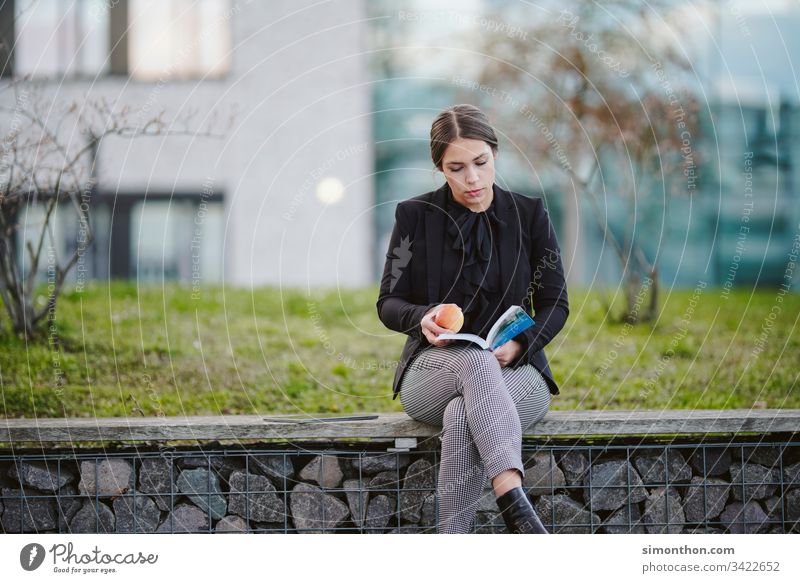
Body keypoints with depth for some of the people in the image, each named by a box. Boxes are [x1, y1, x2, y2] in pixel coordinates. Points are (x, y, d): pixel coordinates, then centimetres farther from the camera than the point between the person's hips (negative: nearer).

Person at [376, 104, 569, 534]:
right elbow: (388, 304, 6)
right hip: (433, 368, 0)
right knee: (474, 362, -39)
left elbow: (555, 304, 7)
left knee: (462, 415, -37)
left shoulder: (529, 215, 5)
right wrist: (423, 318, -18)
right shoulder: (415, 216, 4)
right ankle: (515, 506, -55)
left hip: (514, 370, 0)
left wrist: (519, 344, -14)